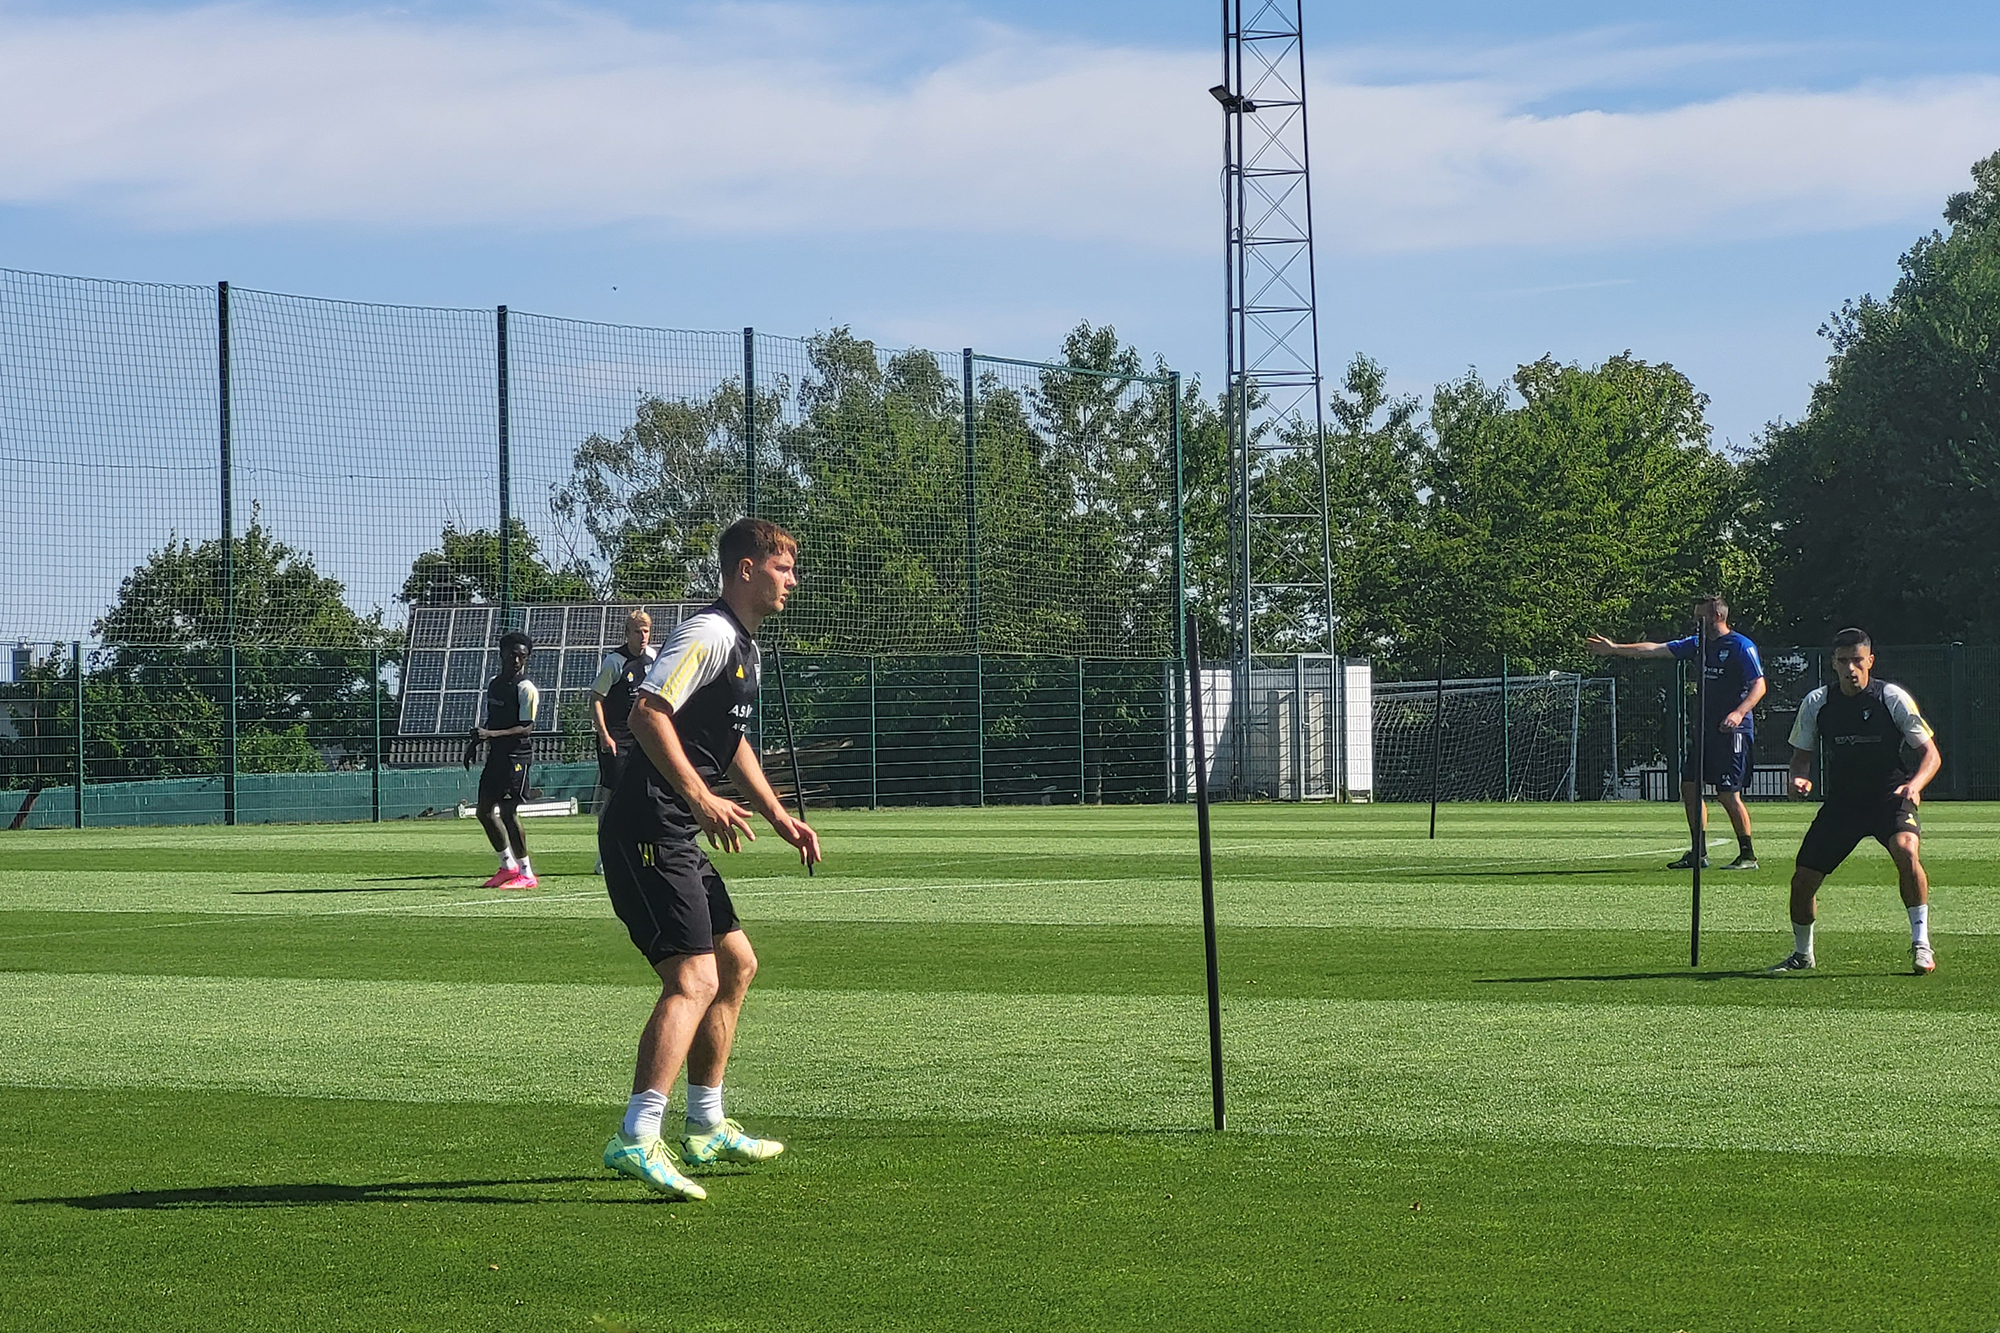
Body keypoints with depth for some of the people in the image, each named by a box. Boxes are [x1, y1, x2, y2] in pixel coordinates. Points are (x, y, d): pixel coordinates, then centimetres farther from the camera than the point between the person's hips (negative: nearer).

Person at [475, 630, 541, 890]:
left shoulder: (526, 689, -11)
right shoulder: (493, 684, 14)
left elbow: (526, 728, -17)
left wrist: (491, 734, -23)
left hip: (516, 755, -8)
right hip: (495, 754, 8)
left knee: (508, 812, -12)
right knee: (485, 812, 9)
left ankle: (526, 874, -5)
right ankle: (508, 866, 22)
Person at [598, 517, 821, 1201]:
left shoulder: (745, 647, 20)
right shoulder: (709, 633, -13)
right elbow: (648, 714, -25)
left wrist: (779, 817, 29)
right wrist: (701, 798, -32)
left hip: (678, 838, 11)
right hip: (647, 831, -11)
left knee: (736, 963, 19)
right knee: (694, 979, -20)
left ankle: (706, 1128, 28)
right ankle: (637, 1139, -29)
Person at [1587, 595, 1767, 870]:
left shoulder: (1741, 646, -9)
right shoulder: (1699, 643, 14)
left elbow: (1759, 685, -14)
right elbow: (1656, 650, 19)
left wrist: (1739, 712, -29)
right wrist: (1615, 649, 20)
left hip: (1732, 731, -9)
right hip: (1706, 730, 9)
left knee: (1728, 793, -10)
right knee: (1689, 785, 6)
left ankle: (1748, 856, -1)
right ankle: (1698, 854, 14)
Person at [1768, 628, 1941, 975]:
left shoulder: (1892, 698, -11)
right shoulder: (1816, 703, -2)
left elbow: (1931, 754, -10)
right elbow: (1801, 754, 11)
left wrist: (1915, 784, -30)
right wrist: (1800, 778, -12)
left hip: (1890, 796, -3)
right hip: (1841, 800, 3)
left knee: (1905, 849, -34)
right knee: (1803, 879, -2)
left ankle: (1921, 944, -23)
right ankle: (1802, 954, 25)